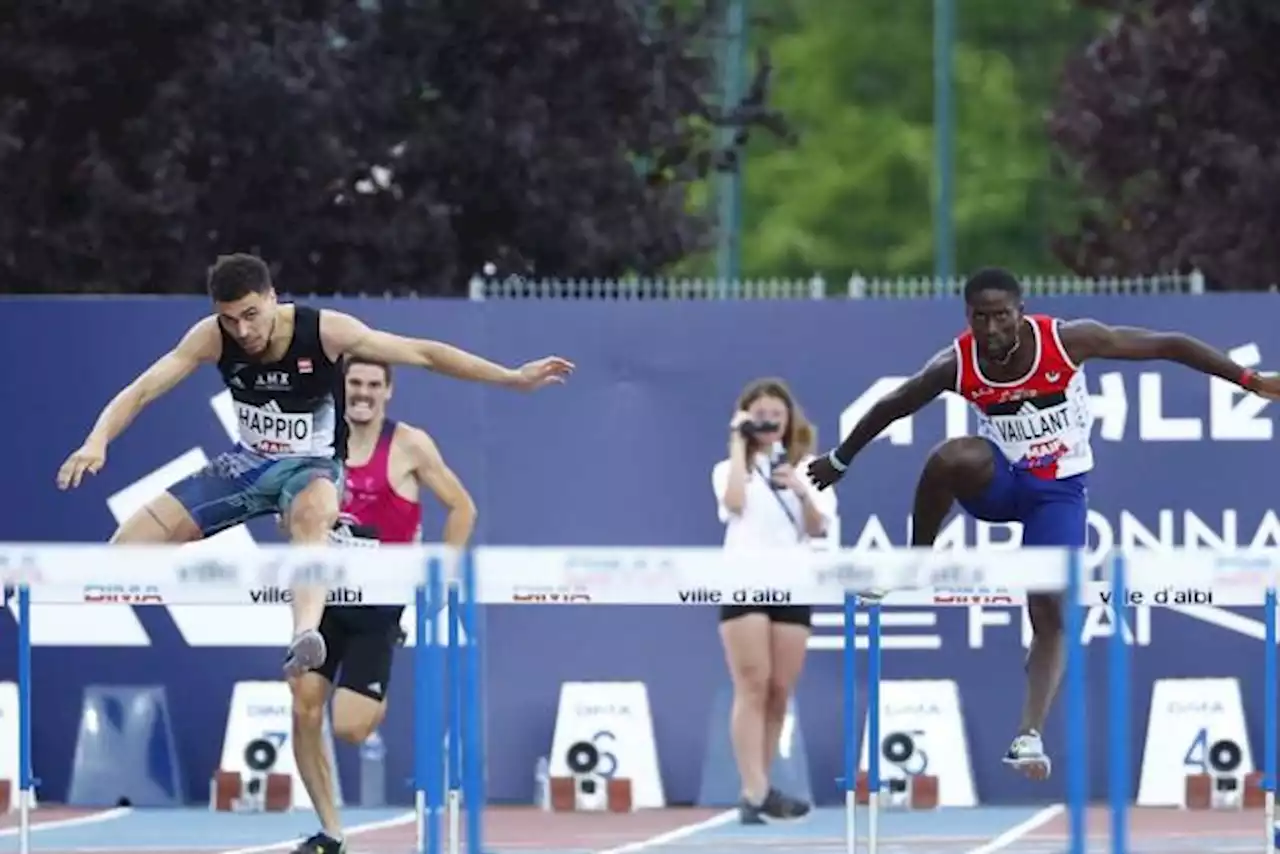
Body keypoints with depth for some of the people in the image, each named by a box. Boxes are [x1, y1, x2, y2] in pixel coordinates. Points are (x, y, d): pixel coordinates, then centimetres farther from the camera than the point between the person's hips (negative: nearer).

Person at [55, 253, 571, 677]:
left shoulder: (324, 331, -22)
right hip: (247, 463, 5)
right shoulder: (213, 337, -15)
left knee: (311, 515, -42)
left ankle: (305, 635, -66)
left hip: (310, 466, -5)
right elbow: (143, 389, -18)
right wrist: (98, 440, -38)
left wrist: (514, 378, -18)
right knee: (139, 534, -8)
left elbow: (422, 354, -16)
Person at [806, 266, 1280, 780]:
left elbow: (1168, 346, -16)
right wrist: (839, 461, 13)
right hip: (999, 480, 1)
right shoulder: (956, 366, -17)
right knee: (953, 458, -34)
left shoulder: (1066, 341, -22)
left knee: (1049, 613, -14)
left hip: (1060, 488, -1)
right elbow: (890, 407, 2)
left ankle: (1030, 736, -13)